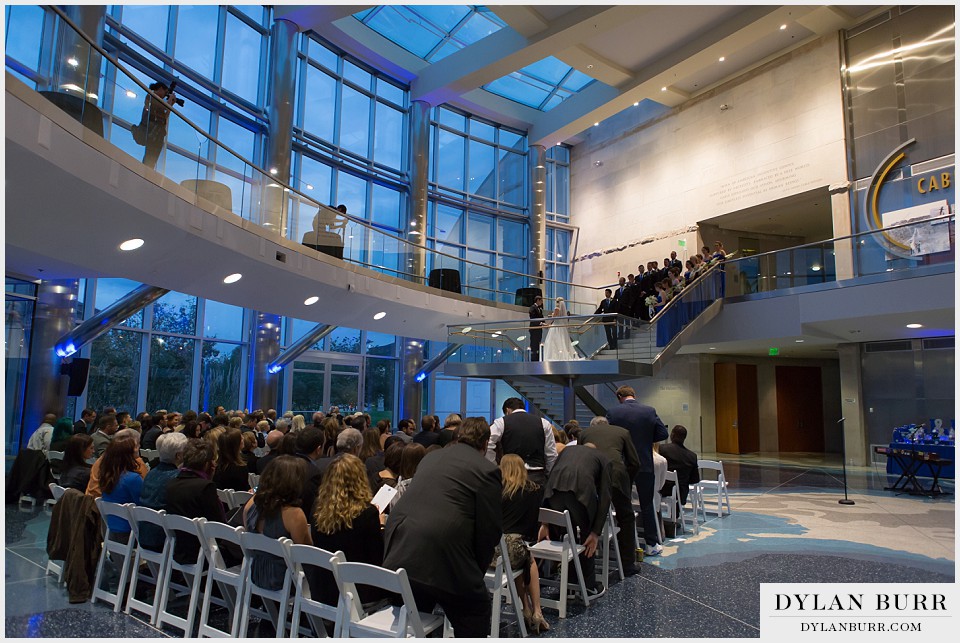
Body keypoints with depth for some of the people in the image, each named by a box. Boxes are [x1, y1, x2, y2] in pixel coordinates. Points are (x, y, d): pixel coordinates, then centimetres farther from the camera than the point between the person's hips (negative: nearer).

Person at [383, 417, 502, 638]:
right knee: (475, 614, 16)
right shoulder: (487, 470, -3)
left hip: (400, 553, 7)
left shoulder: (431, 457, 18)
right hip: (441, 555, -6)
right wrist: (478, 569, 14)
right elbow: (490, 528, -3)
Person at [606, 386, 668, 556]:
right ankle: (651, 544, 17)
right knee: (647, 505, 12)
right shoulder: (649, 411, -5)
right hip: (645, 465, 1)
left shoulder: (612, 413, -9)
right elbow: (663, 434, -3)